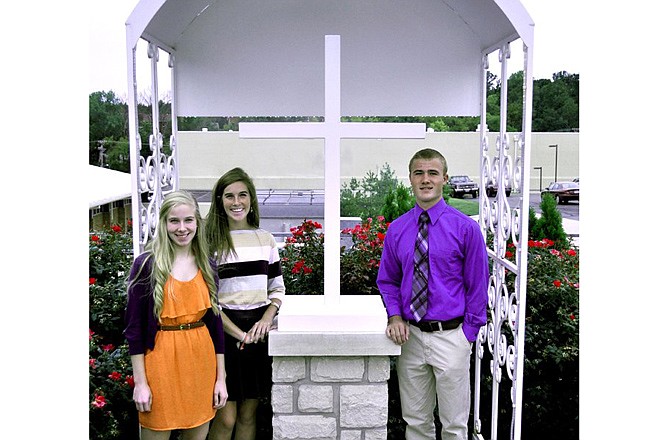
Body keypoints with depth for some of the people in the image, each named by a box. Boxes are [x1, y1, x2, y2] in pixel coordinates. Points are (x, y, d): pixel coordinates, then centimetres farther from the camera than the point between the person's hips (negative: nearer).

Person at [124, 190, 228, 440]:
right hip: (161, 358, -4)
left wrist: (221, 378, 7)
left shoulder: (206, 266, 6)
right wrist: (140, 382, -9)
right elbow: (134, 326, -5)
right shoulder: (147, 265, -6)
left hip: (201, 360, 4)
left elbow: (215, 321, 9)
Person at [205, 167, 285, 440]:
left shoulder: (265, 239, 8)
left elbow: (277, 288, 13)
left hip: (259, 332, 4)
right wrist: (239, 333, -13)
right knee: (226, 418, -2)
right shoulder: (210, 241, -3)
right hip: (224, 332, -3)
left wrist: (266, 318, -6)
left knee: (248, 414, 10)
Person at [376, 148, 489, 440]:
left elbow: (478, 286, -2)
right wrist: (395, 317, -4)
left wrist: (468, 334, -5)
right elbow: (387, 281, 13)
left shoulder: (466, 228, -6)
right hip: (411, 336, 3)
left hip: (450, 337, -3)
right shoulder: (396, 230, 4)